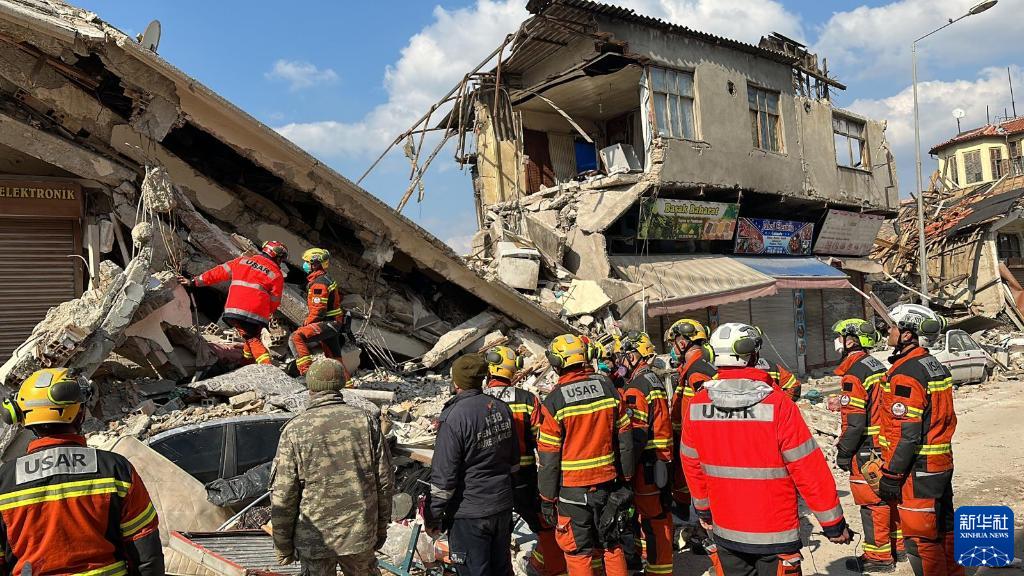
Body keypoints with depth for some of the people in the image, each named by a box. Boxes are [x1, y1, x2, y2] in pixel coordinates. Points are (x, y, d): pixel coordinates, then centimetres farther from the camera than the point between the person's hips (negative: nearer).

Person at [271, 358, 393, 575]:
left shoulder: (295, 430, -11)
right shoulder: (367, 421, -4)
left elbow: (283, 497, -10)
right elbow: (385, 482, -1)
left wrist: (282, 545, 2)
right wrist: (381, 527, 11)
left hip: (315, 539, -2)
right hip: (361, 533, 2)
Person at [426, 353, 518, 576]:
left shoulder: (454, 417, -20)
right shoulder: (502, 409, 1)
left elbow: (444, 476, -18)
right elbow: (514, 460, 12)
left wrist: (433, 516, -8)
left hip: (469, 514, -7)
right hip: (503, 508, 7)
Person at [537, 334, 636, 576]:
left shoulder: (554, 401, -14)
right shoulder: (607, 388, -3)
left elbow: (549, 457, -10)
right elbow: (624, 438, 4)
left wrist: (547, 498, -1)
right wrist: (625, 477, 14)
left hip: (573, 489, -4)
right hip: (609, 483, 4)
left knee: (578, 552, 9)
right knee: (611, 545, 19)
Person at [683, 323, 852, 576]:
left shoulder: (697, 404, -8)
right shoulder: (776, 403, -19)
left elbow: (692, 465, 3)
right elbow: (809, 468, -16)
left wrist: (703, 510, 18)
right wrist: (833, 524, -4)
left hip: (725, 532, 4)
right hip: (775, 534, -3)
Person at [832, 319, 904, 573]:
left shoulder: (853, 373, -18)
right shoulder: (878, 366, 11)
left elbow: (853, 421, -21)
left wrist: (843, 453, -12)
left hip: (867, 450, -9)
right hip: (887, 446, 9)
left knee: (872, 502, 0)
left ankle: (879, 557, 8)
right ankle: (896, 544, 32)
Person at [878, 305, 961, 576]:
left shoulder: (905, 373, -20)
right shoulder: (935, 366, 10)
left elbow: (908, 434, -23)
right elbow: (945, 418, 17)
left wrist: (891, 476, -17)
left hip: (918, 470, -10)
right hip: (942, 463, 10)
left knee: (920, 538, 0)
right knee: (944, 530, 19)